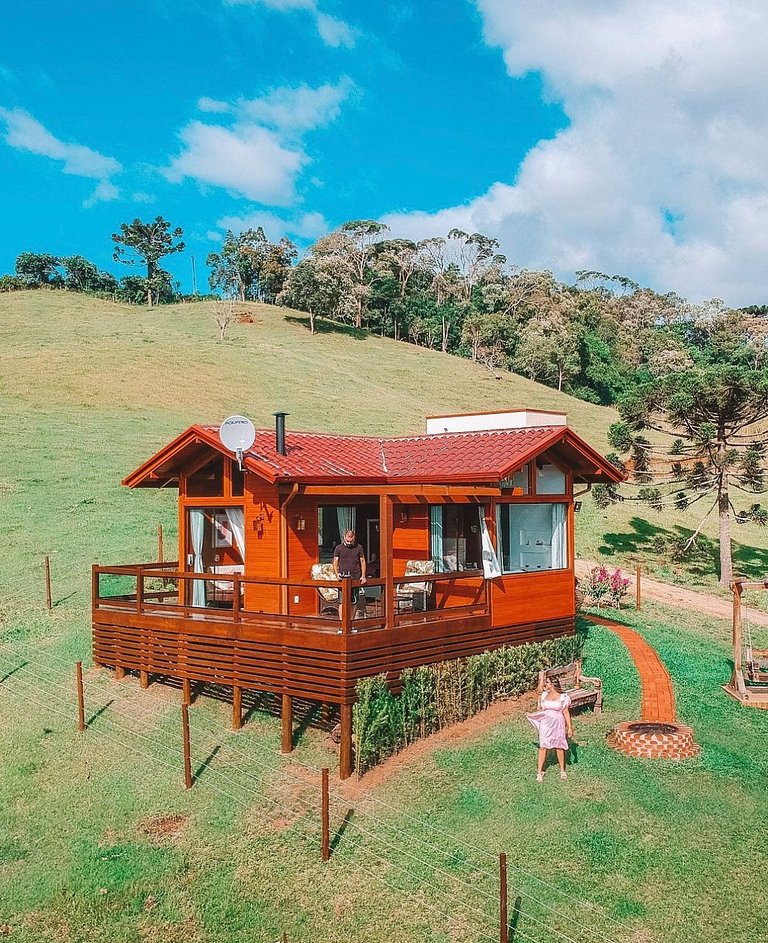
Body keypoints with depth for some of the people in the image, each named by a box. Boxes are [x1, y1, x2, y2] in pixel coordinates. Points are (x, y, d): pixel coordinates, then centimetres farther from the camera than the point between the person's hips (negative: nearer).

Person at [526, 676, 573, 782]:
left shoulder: (563, 697, -7)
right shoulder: (544, 695, 3)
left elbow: (566, 713, -4)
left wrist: (569, 727, -4)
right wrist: (530, 714, 17)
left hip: (558, 724, -2)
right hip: (545, 724, 2)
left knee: (559, 747, 8)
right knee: (543, 747, -3)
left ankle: (562, 771, 26)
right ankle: (539, 772, 0)